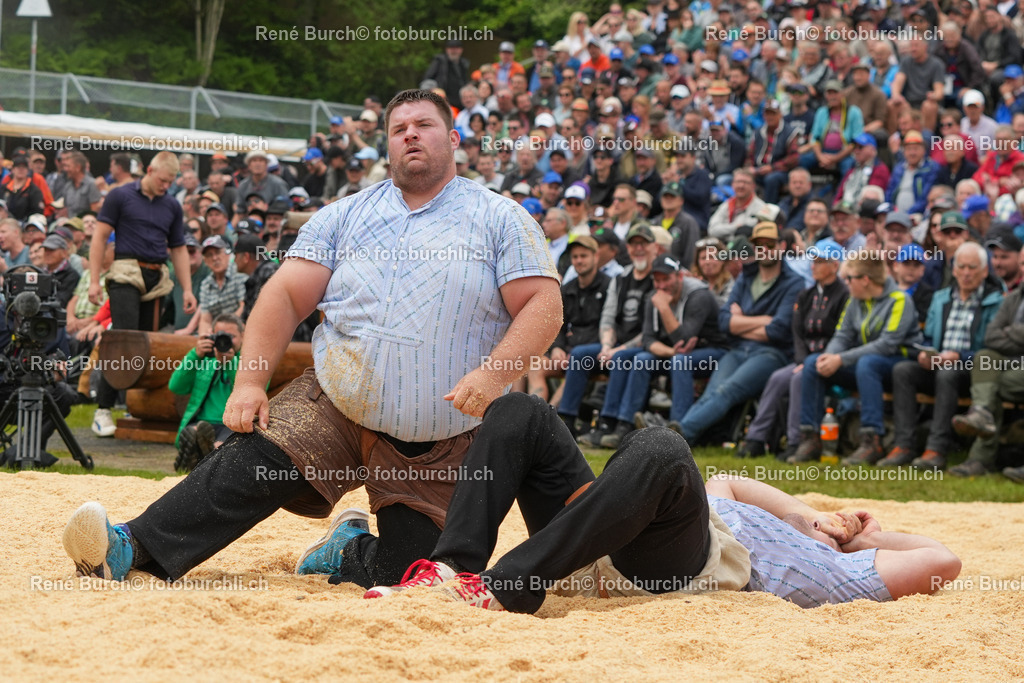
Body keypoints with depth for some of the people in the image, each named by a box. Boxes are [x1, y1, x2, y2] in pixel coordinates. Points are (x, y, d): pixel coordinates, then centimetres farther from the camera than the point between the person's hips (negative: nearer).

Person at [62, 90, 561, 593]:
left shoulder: (501, 220, 2)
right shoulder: (345, 216, 10)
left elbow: (544, 305, -7)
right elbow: (285, 296, 5)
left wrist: (494, 373, -24)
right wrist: (249, 381, -9)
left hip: (438, 446, -1)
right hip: (334, 405, 1)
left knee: (404, 577, -8)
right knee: (252, 462, -24)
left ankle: (351, 551, 24)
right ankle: (131, 549, -30)